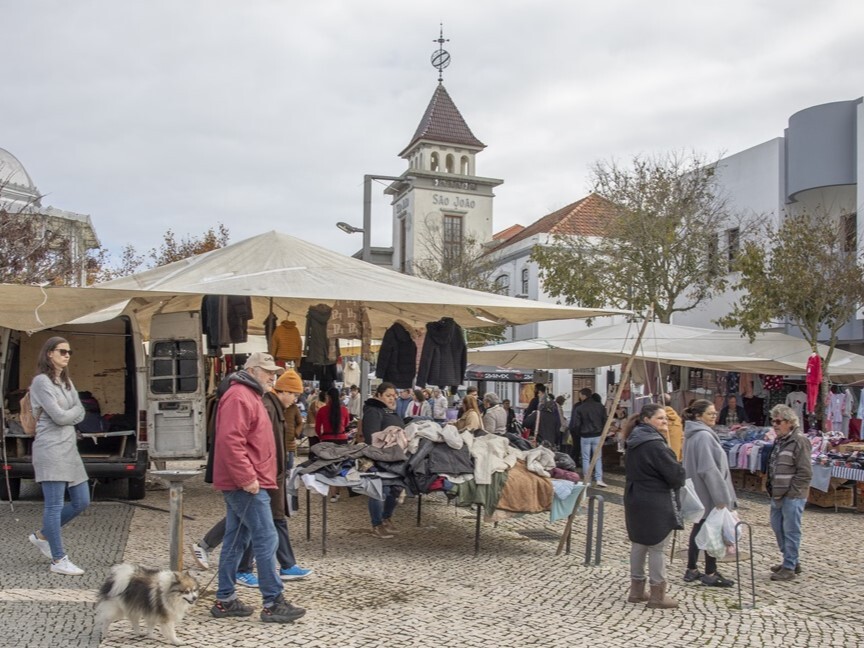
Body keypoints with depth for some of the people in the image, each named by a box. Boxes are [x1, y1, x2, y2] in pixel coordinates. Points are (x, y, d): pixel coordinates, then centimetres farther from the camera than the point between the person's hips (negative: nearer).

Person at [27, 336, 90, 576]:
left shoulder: (66, 382, 18)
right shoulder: (41, 381, -7)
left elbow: (80, 413, 10)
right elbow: (59, 416, -14)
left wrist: (66, 414, -8)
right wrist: (73, 412, 4)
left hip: (69, 448, 9)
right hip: (50, 449, -9)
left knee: (81, 502, 10)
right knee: (55, 506, -5)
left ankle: (42, 536, 28)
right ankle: (59, 560, 1)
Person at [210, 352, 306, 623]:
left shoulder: (249, 396, 20)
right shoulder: (238, 397, -14)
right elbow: (229, 441, -25)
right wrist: (247, 478, -24)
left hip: (240, 484, 11)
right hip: (245, 484, -11)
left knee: (236, 540, 13)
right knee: (266, 539, -8)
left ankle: (225, 600, 20)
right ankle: (273, 604, -4)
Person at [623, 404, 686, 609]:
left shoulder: (634, 442, 9)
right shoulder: (654, 444, -20)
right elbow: (674, 472, -17)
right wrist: (681, 475, 6)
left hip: (634, 499, 9)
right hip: (654, 503, -9)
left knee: (638, 543, 15)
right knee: (656, 547, 1)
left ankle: (636, 590, 24)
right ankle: (657, 595, 9)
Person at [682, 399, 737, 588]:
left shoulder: (693, 434, 10)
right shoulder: (704, 436, -20)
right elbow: (709, 469, -24)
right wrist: (721, 497, -20)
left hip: (699, 493, 10)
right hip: (709, 494, -9)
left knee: (699, 529, 15)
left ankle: (691, 570, 22)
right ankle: (710, 574, 10)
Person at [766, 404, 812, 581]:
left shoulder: (799, 441, -15)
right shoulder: (780, 440, 13)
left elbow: (805, 473, -18)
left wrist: (789, 491, -16)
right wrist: (772, 489, 11)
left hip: (793, 496, -10)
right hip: (779, 494, 10)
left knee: (791, 531, -1)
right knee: (777, 526, 17)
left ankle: (789, 568, 8)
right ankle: (791, 561, 31)